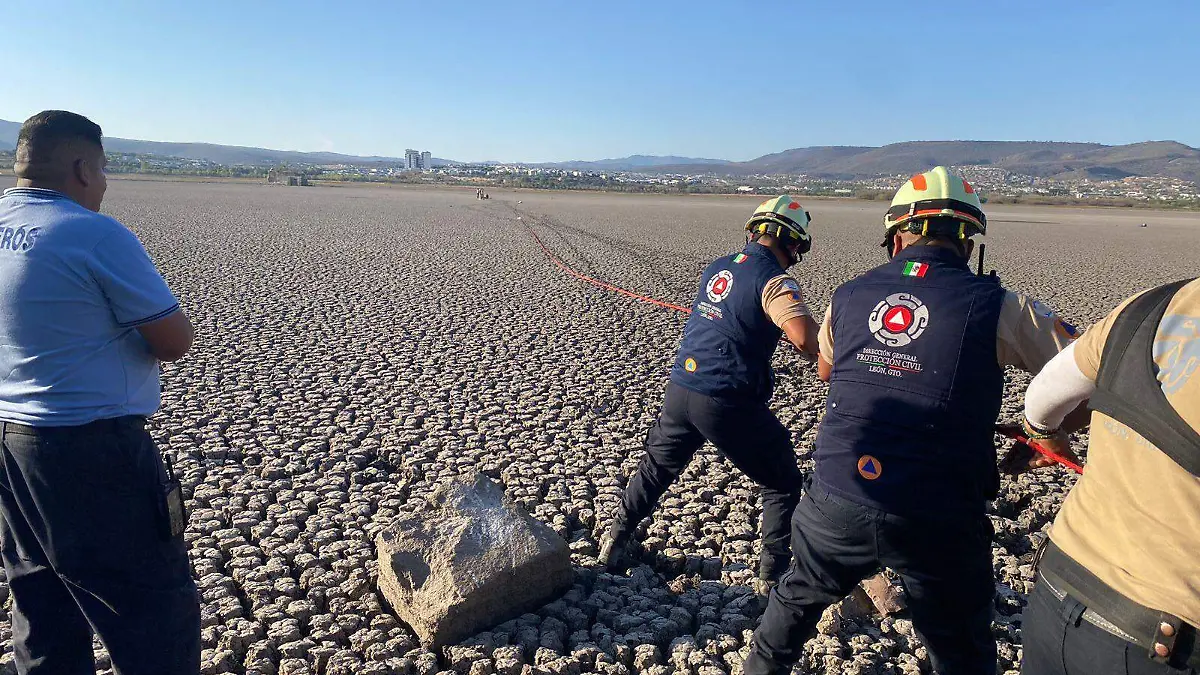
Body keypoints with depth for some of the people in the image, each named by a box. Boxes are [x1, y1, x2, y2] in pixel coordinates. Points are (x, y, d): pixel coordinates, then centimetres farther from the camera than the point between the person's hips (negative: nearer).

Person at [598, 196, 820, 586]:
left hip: (680, 388, 7)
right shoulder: (774, 281, -12)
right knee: (782, 486, 14)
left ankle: (616, 540, 37)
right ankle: (773, 573, 17)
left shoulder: (715, 269, 9)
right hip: (730, 404, -6)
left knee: (656, 469, 27)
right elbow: (806, 339, -27)